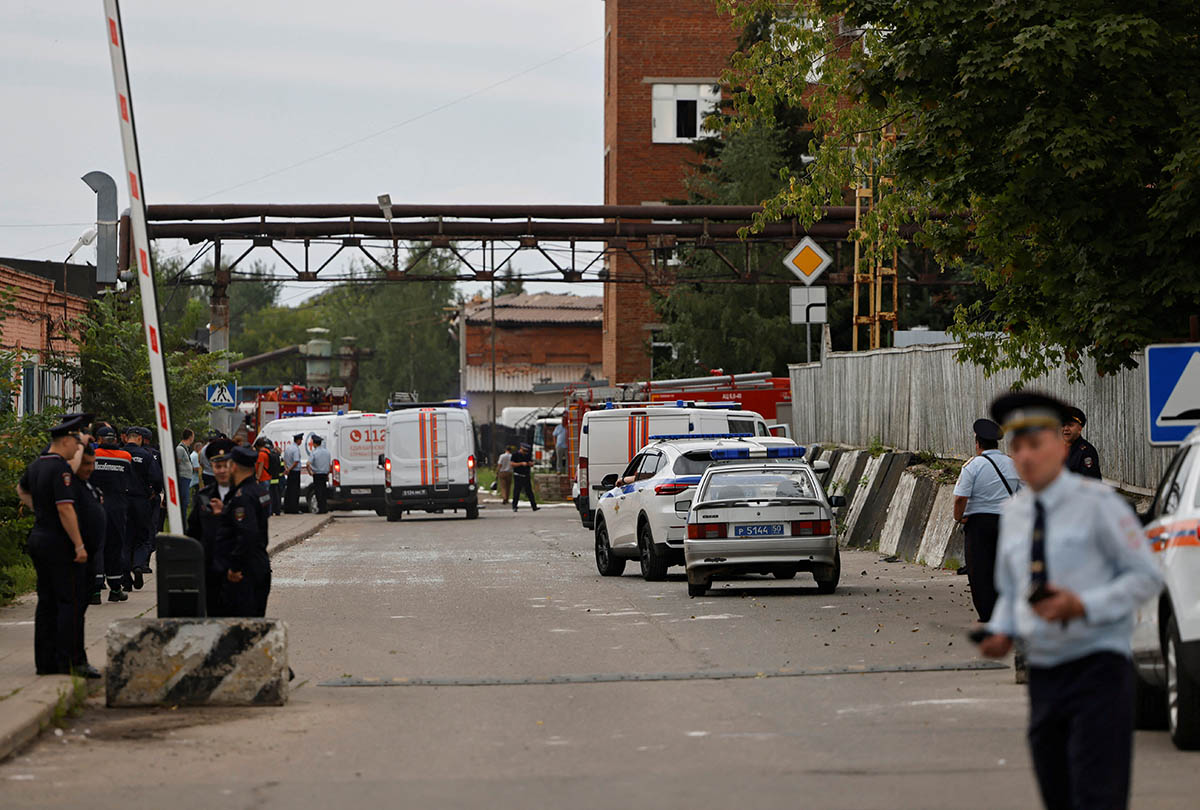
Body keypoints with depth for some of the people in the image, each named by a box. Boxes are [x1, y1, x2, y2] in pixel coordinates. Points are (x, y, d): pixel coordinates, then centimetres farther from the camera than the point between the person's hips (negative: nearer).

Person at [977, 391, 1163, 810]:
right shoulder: (1013, 512, 11)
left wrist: (1082, 605, -20)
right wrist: (1000, 632, 1)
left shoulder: (1096, 503, -7)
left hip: (1098, 669, -6)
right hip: (1044, 676, 6)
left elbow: (1147, 576, -7)